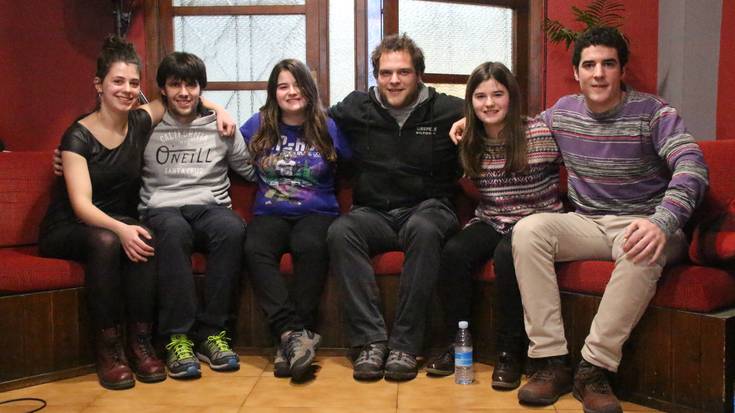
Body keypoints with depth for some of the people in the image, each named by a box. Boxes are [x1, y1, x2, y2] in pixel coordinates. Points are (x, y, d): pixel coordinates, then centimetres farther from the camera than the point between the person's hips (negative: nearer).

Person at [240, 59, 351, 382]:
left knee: (310, 246, -37)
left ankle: (289, 338, -29)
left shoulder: (328, 128, 8)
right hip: (270, 214, 2)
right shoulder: (258, 126, 13)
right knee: (255, 249, -33)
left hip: (317, 213, -1)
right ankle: (297, 333, -36)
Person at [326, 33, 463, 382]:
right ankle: (370, 340, -30)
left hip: (427, 207, -2)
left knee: (424, 229, -38)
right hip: (373, 213, 2)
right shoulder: (355, 109, 9)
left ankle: (405, 344, -31)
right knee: (340, 232, -32)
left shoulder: (448, 111, 4)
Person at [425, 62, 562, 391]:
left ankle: (510, 352, -19)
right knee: (453, 252, -25)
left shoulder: (540, 134, -10)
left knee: (507, 255, -35)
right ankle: (456, 344, -9)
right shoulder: (471, 143, 5)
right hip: (490, 223, 4)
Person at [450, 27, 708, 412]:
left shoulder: (653, 112, -9)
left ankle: (595, 368, -28)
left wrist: (662, 222, -45)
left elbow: (692, 166, -25)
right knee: (528, 230, -24)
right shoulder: (563, 111, 6)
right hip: (585, 223, 4)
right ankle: (552, 361, -25)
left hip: (640, 223, -3)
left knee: (644, 251, -39)